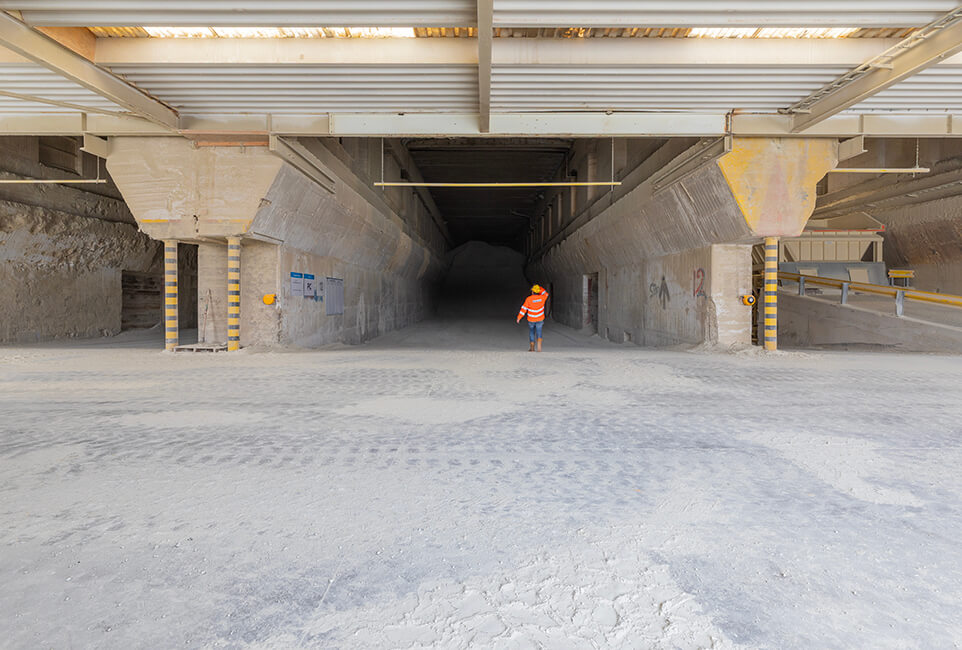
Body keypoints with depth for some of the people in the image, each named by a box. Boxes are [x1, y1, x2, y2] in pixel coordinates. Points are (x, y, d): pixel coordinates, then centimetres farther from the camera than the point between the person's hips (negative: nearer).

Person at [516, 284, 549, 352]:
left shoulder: (528, 299, -18)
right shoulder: (541, 298, -11)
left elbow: (524, 309, -14)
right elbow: (545, 294, 14)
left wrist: (519, 317, -6)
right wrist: (540, 288, 17)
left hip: (531, 320, -1)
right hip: (540, 319, 1)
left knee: (531, 333, 18)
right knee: (538, 333, 7)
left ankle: (532, 347, 23)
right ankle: (539, 346, -17)